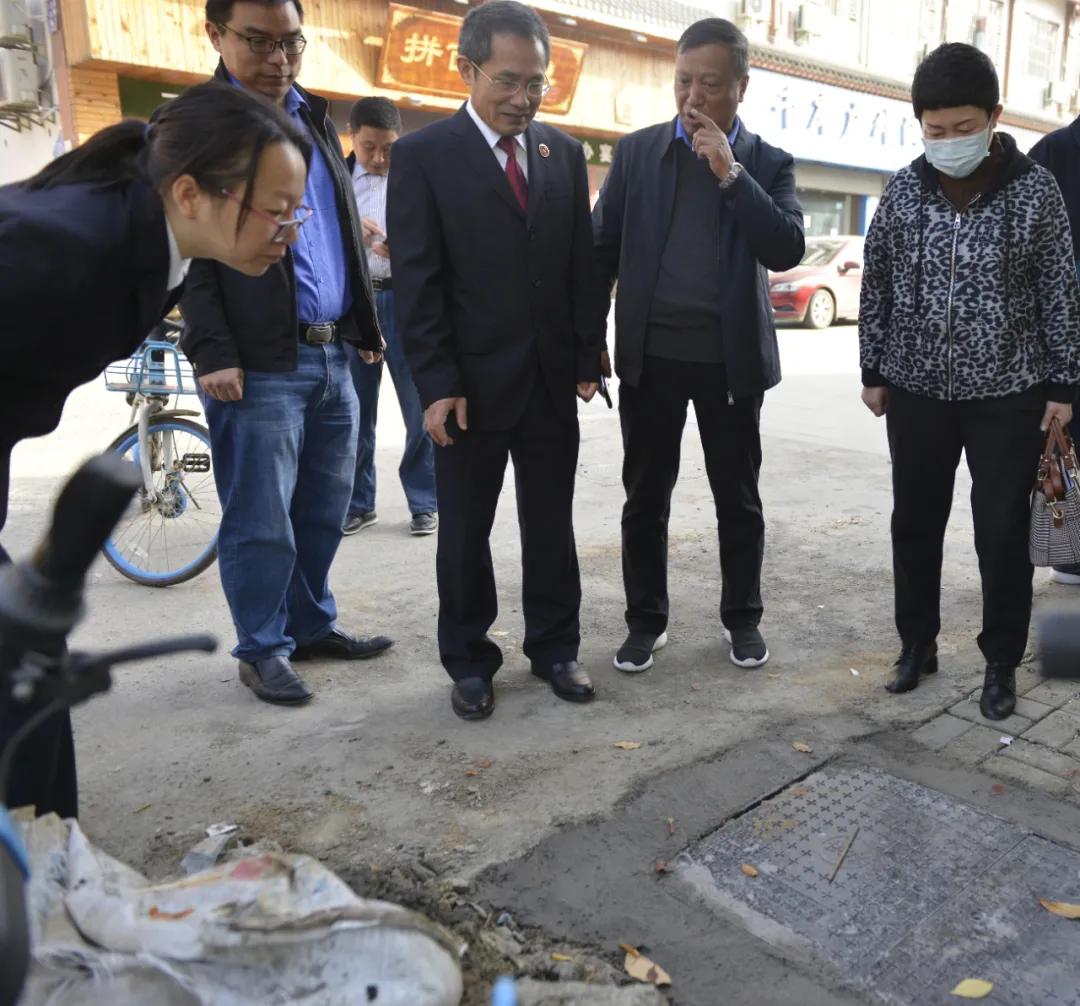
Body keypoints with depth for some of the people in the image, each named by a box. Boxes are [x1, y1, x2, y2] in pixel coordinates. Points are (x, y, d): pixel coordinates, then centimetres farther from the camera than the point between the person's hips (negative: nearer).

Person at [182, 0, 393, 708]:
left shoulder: (316, 118, 18)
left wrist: (367, 325, 17)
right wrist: (213, 353, -15)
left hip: (332, 356, 7)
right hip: (258, 364, -6)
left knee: (324, 511, 13)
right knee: (262, 522, 1)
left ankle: (313, 625, 29)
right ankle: (263, 649, 17)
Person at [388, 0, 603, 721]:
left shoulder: (564, 152, 8)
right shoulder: (424, 154, -5)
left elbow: (581, 264, 9)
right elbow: (417, 280, -9)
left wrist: (588, 358, 3)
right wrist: (436, 384, -14)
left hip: (553, 380, 4)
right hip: (472, 383, -3)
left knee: (552, 525, 12)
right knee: (465, 532, 8)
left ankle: (554, 647, 28)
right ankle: (469, 661, 24)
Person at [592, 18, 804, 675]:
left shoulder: (768, 164, 3)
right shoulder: (637, 151, 4)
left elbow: (787, 251, -11)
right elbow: (604, 248, 4)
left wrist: (730, 173, -17)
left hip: (731, 359, 0)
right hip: (649, 355, 1)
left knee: (738, 498, 10)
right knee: (646, 498, 7)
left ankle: (743, 617, 27)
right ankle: (646, 621, 22)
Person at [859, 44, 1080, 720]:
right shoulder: (904, 190, 0)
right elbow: (877, 283, 6)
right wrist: (873, 371, 5)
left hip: (1008, 393, -2)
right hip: (917, 390, 2)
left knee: (1003, 534, 4)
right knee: (914, 524, 10)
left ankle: (1002, 662, 21)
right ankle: (918, 644, 28)